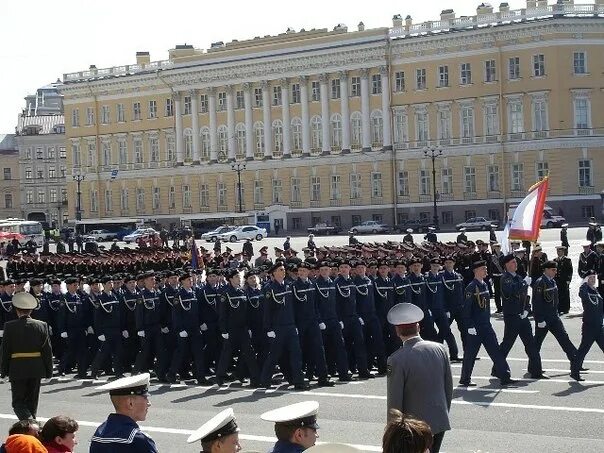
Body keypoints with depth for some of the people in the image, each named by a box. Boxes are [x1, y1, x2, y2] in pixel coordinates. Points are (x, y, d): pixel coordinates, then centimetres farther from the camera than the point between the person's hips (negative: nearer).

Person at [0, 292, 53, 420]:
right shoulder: (42, 325, -2)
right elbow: (47, 350, 1)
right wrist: (49, 371, 9)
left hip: (17, 370, -3)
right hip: (36, 370, 3)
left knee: (18, 402, 3)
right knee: (32, 401, 16)